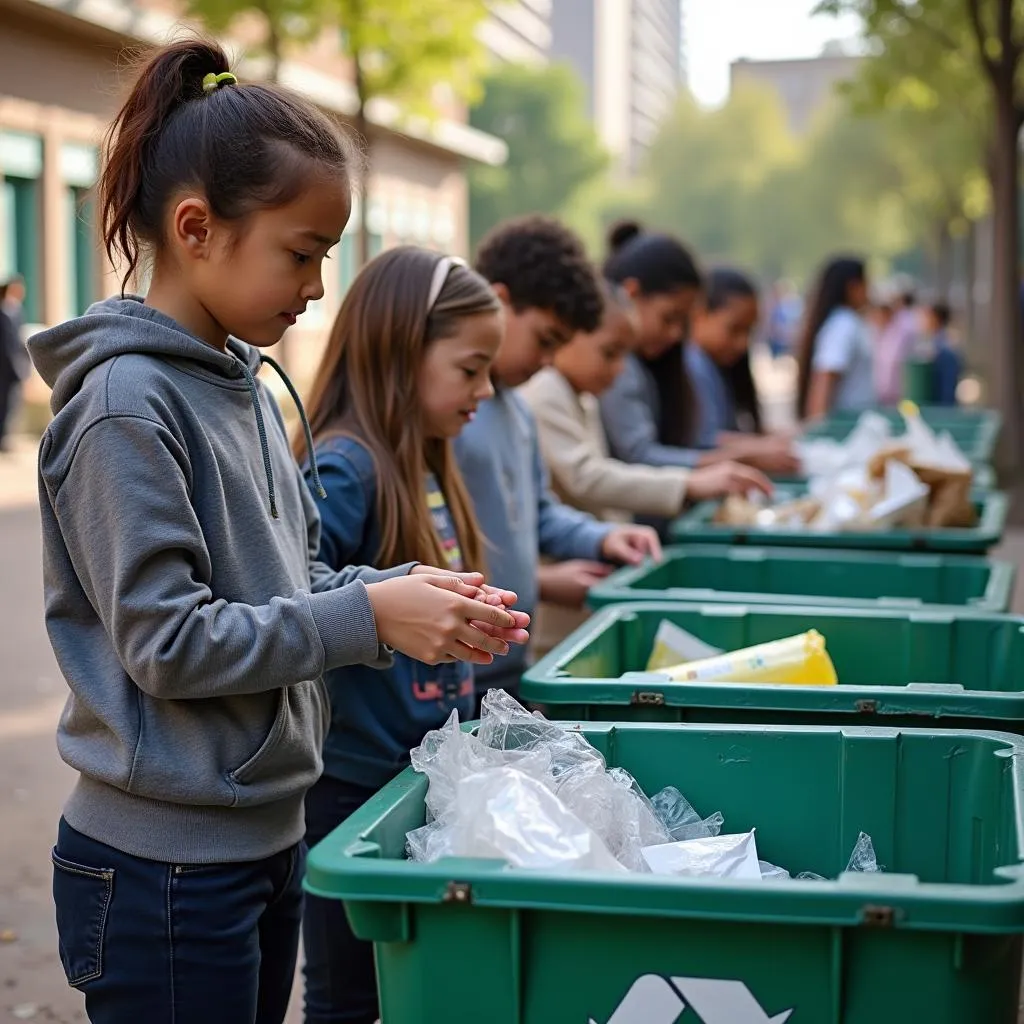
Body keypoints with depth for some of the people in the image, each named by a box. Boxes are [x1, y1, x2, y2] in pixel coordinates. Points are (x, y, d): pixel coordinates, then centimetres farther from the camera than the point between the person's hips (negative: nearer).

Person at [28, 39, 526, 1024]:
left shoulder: (243, 386, 8)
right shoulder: (126, 406, -18)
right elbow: (166, 640, -21)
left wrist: (409, 590, -4)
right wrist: (370, 617, -20)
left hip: (266, 833, 8)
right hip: (162, 867, -8)